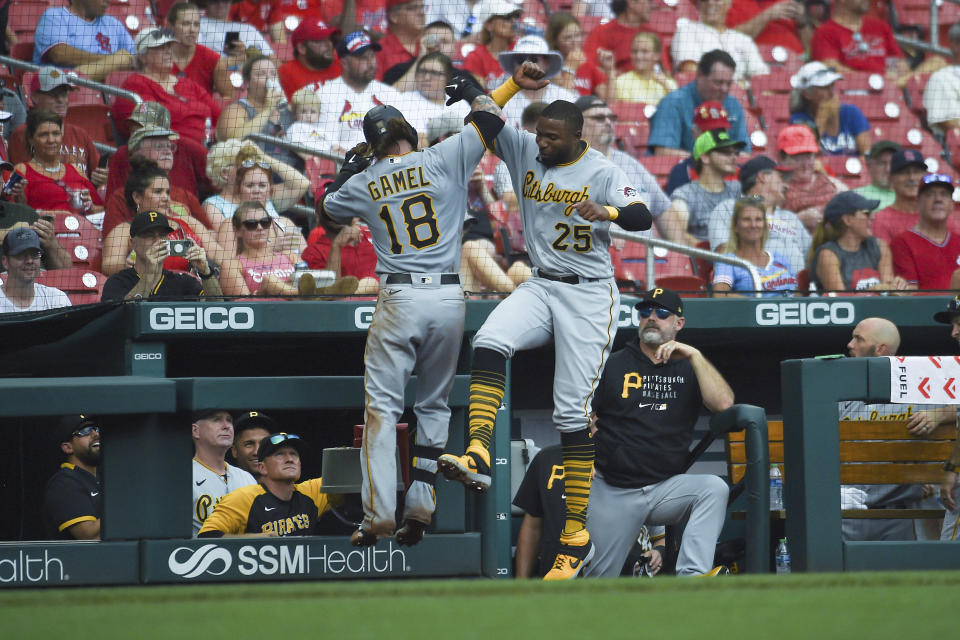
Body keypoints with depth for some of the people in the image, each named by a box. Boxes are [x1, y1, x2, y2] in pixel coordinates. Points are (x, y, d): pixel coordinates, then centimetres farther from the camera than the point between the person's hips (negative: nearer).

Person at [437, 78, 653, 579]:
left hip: (589, 295, -4)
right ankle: (477, 458, -40)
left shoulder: (602, 172, -9)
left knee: (572, 413, -8)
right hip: (540, 287, 4)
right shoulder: (525, 151, 4)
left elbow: (642, 218, -21)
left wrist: (606, 211, -41)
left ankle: (576, 535, -3)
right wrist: (516, 82, -12)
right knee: (489, 344, -28)